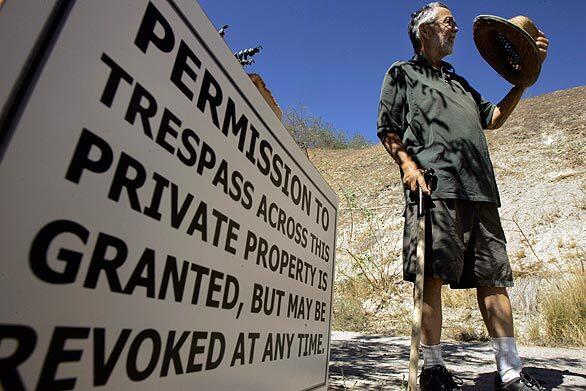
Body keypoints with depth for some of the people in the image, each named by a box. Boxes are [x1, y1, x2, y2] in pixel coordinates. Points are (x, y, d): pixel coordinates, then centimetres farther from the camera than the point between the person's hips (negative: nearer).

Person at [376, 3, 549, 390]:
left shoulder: (459, 82, 35)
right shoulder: (402, 73, 15)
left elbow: (493, 117, 35)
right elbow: (387, 128, 4)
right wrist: (408, 163, -13)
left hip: (479, 189, 7)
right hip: (434, 185, -7)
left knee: (493, 276, 4)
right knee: (433, 275, -9)